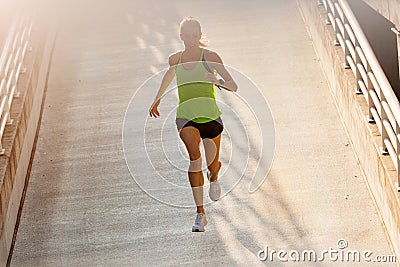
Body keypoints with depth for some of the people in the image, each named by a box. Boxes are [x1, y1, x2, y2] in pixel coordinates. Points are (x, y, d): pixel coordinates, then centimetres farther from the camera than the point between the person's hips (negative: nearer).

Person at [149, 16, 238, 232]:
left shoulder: (210, 57, -1)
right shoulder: (174, 59, 9)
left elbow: (234, 86, -5)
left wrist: (218, 82, -27)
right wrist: (157, 100, 42)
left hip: (210, 113, -1)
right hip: (186, 115, 1)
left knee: (212, 165, 4)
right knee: (194, 155, -24)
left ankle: (213, 177, 47)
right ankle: (200, 213, -23)